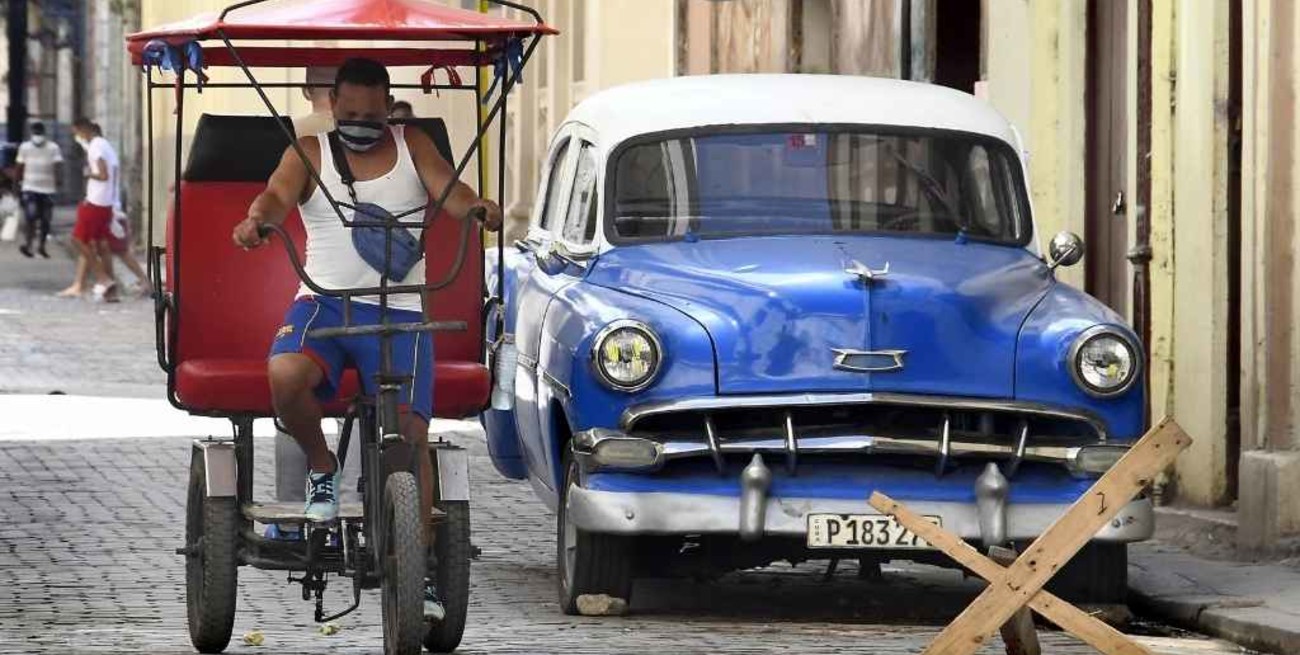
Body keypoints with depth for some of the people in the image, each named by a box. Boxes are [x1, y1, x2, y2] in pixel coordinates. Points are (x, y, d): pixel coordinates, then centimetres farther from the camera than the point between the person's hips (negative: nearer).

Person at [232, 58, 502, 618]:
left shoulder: (411, 146, 12)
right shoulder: (310, 153, 10)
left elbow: (447, 188, -5)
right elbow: (279, 194, -8)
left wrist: (476, 207, -30)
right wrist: (256, 219, -33)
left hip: (399, 312, 0)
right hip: (324, 303, 0)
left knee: (410, 431, -13)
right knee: (285, 374, -32)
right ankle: (321, 467, -3)